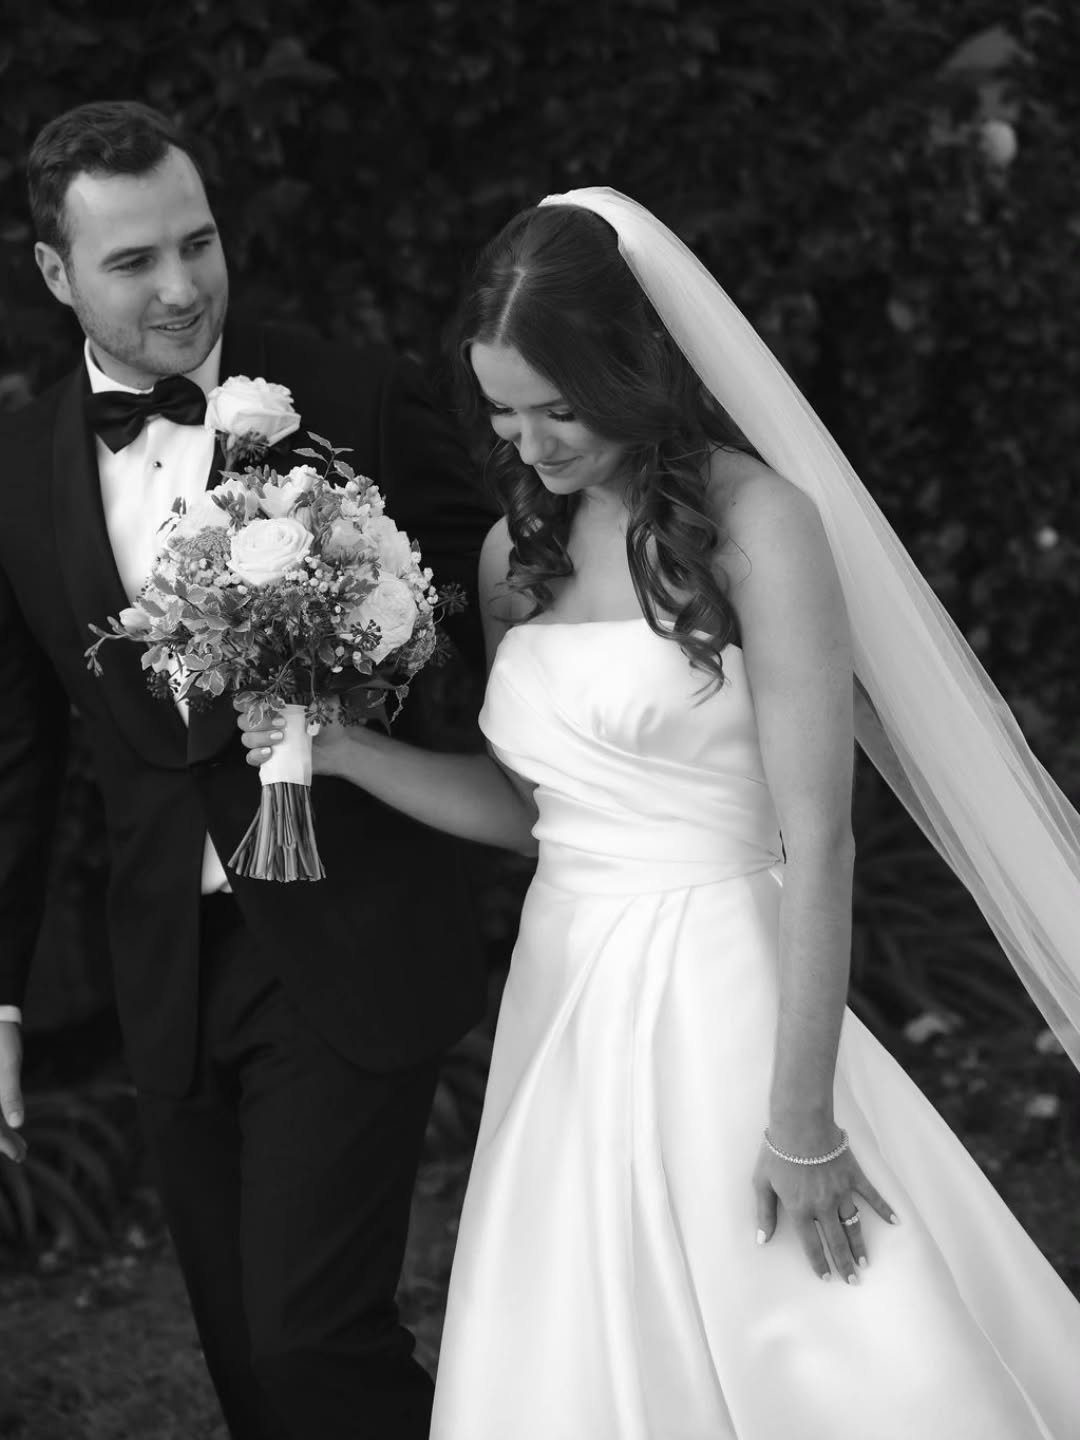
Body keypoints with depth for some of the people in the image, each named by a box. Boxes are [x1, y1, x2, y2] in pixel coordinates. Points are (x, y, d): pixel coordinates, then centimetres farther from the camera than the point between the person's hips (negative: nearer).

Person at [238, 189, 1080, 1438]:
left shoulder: (754, 523, -10)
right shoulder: (517, 552, 10)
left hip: (717, 1003, -6)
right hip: (564, 1007, 6)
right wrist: (342, 750, 2)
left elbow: (816, 844, -13)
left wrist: (803, 1125, -15)